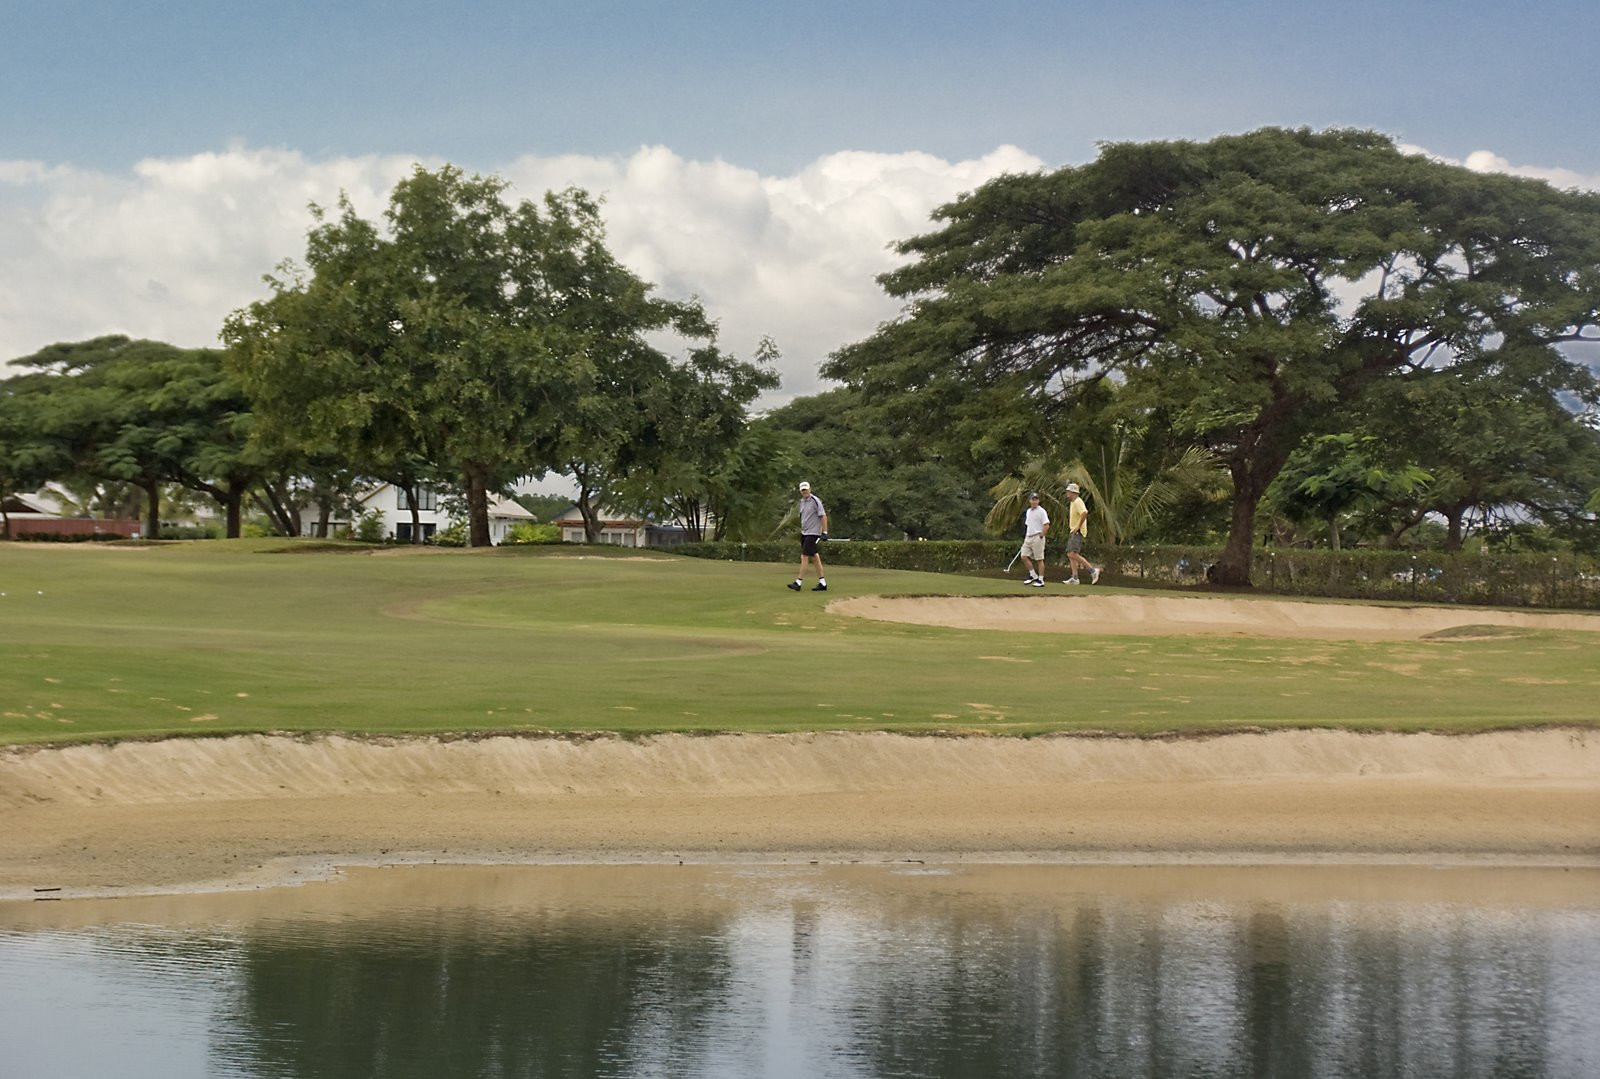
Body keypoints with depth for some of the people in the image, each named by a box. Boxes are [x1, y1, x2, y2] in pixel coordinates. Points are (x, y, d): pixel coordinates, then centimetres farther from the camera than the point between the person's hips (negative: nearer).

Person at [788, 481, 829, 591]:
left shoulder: (815, 501, -11)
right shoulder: (802, 501, 13)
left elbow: (823, 516, -13)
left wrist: (824, 532, -17)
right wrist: (802, 530, 23)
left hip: (813, 533, -8)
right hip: (804, 533, 8)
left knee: (804, 556, -12)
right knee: (814, 557, 9)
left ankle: (798, 583, -13)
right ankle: (822, 583, 12)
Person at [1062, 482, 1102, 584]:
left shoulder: (1078, 502, -15)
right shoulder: (1072, 502, 17)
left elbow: (1084, 513, -32)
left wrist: (1078, 526, -25)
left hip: (1077, 532, -11)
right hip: (1072, 532, 11)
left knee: (1073, 554, -19)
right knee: (1070, 554, 7)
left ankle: (1093, 570, -17)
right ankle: (1074, 578, 6)